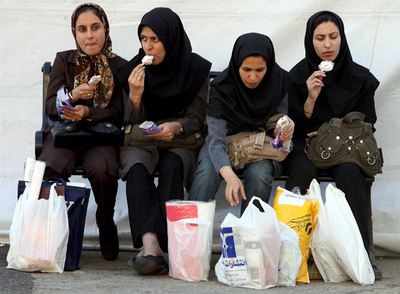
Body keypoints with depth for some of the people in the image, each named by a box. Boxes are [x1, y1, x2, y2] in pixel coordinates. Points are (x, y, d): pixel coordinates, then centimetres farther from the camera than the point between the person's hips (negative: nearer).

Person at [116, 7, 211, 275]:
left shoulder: (197, 69, -3)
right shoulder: (135, 70, -1)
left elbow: (196, 119, 0)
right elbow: (133, 125, 1)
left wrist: (176, 127, -22)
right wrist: (135, 96, -19)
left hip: (180, 141, -1)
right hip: (141, 141, 1)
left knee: (172, 165, -36)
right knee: (137, 169, -34)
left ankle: (155, 242, -45)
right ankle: (150, 245, -51)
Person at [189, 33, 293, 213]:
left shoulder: (280, 81, -17)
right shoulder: (221, 88, -24)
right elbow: (216, 139, -31)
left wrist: (286, 129, -28)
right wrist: (229, 176, -50)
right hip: (227, 142, -1)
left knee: (258, 174, -31)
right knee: (207, 170, -32)